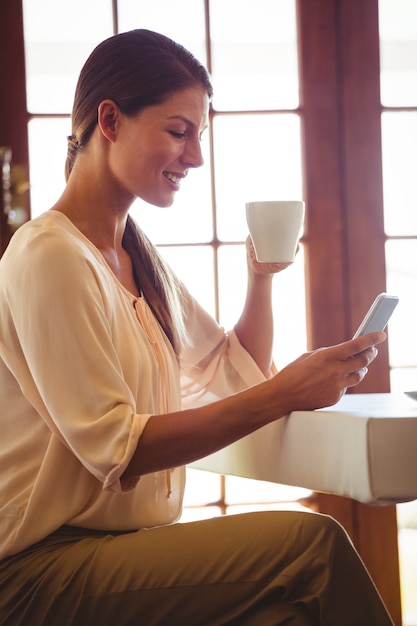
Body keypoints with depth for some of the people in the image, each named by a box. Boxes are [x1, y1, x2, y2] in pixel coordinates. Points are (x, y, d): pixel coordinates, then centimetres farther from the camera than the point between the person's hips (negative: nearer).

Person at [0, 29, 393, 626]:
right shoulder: (49, 257, -13)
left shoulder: (138, 257, 15)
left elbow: (234, 377, 20)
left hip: (130, 542, 8)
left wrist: (262, 276, 4)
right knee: (311, 542, -24)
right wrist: (285, 393, -23)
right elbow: (116, 451, -19)